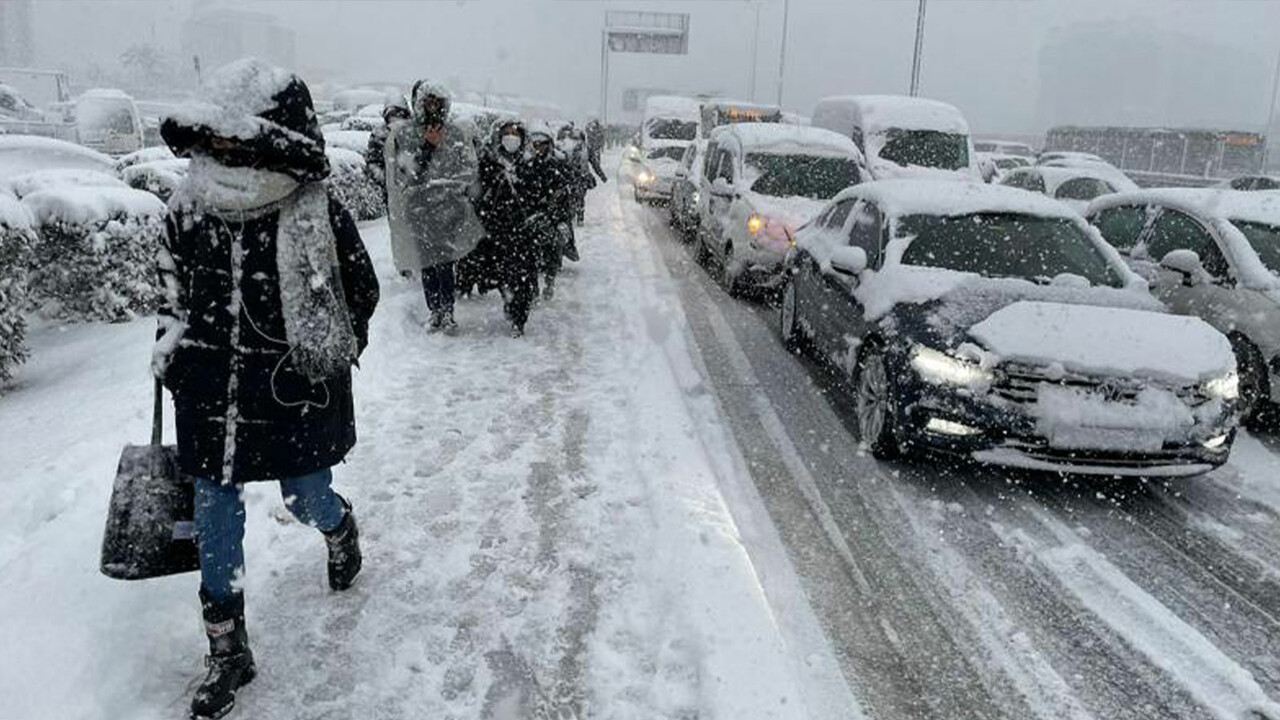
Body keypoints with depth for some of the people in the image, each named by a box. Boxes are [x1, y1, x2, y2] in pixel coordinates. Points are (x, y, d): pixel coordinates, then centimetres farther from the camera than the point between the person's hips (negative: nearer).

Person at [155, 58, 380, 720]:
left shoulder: (317, 216, -14)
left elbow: (362, 291, -2)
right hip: (212, 394, 4)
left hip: (295, 395, -3)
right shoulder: (189, 207, -2)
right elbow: (173, 283, 14)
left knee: (307, 502, 12)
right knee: (214, 517, 8)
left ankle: (339, 526, 53)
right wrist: (173, 349, 10)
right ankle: (227, 652, 25)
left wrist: (326, 359, -4)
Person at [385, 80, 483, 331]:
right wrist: (427, 147, -17)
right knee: (427, 265, 3)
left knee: (445, 263, -4)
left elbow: (468, 169, 4)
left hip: (448, 208, 0)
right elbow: (406, 173, -9)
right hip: (418, 209, 0)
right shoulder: (403, 134, 1)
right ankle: (435, 312, 14)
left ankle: (447, 312, 4)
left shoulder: (454, 133, 5)